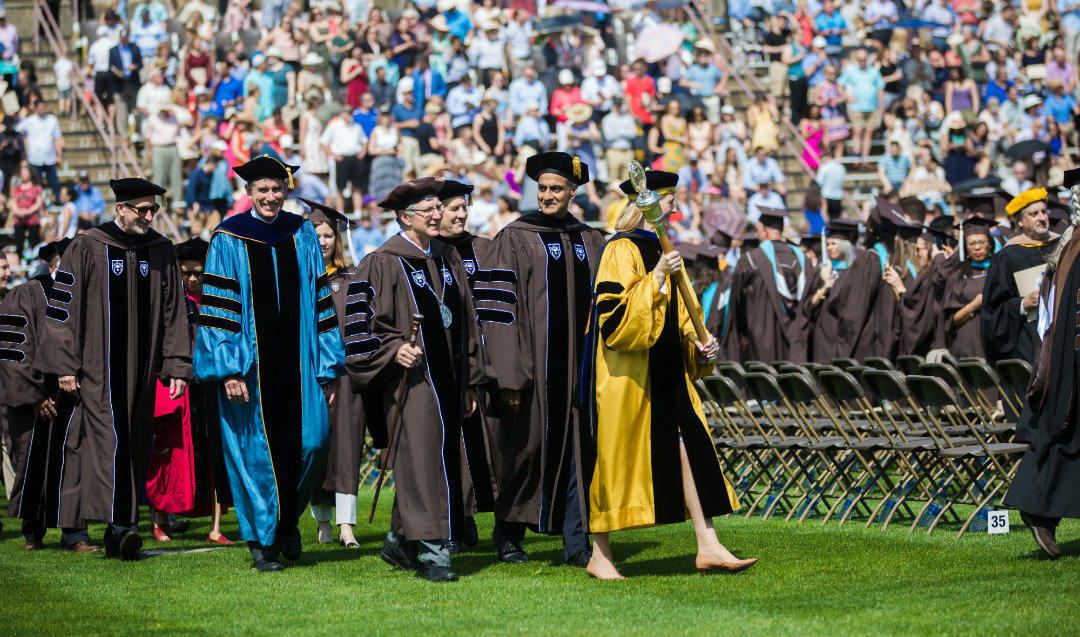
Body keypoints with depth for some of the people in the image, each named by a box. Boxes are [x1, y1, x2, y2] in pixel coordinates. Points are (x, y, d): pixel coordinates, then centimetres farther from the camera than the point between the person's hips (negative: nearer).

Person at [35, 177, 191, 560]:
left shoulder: (161, 252, 9)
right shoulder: (86, 248, -3)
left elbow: (173, 311, 13)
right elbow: (65, 307, -3)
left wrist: (177, 365, 6)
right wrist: (65, 365, -7)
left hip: (140, 368, 5)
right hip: (97, 368, -5)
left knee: (133, 448, 4)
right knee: (108, 440, -17)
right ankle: (120, 525, -27)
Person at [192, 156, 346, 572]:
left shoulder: (302, 237, 8)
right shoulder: (228, 241, -2)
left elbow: (320, 302, 11)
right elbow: (218, 307, -6)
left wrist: (327, 365, 5)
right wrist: (228, 370, -13)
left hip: (297, 362, 3)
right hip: (250, 363, -3)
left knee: (310, 441, -3)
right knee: (256, 451, -1)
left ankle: (287, 519, 21)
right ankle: (262, 540, 11)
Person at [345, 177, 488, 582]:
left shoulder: (448, 260, 13)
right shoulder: (384, 263, -7)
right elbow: (365, 322, -9)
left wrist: (469, 382, 16)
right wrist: (394, 349, -25)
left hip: (445, 380, 7)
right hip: (411, 378, -7)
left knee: (442, 461, 9)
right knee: (421, 462, -11)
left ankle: (399, 542, 22)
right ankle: (431, 553, -11)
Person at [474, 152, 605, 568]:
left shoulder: (590, 242, 12)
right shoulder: (515, 238, -2)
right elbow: (498, 310, -8)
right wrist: (509, 374, -15)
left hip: (580, 366, 4)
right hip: (535, 367, -4)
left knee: (580, 451, 0)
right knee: (526, 446, 1)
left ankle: (576, 544, 4)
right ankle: (507, 535, 18)